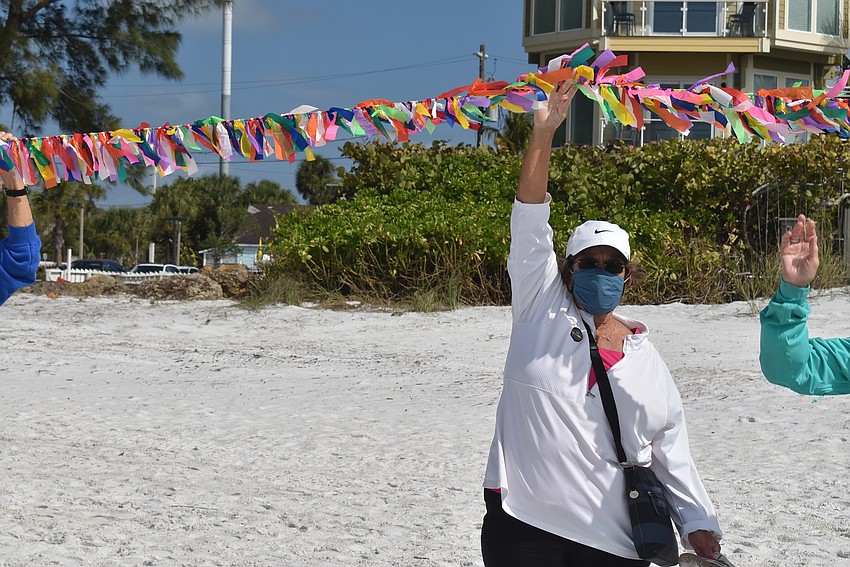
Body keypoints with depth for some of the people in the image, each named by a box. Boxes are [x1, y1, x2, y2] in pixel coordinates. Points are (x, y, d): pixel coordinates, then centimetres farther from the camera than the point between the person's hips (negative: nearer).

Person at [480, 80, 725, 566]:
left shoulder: (647, 360, 10)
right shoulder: (541, 311, 6)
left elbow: (672, 453, 10)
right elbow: (530, 224, -1)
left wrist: (699, 526, -2)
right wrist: (543, 134, -8)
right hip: (524, 525, -1)